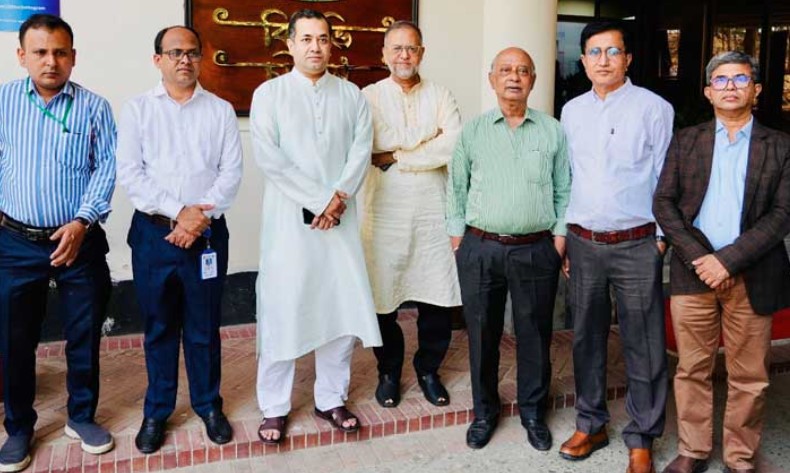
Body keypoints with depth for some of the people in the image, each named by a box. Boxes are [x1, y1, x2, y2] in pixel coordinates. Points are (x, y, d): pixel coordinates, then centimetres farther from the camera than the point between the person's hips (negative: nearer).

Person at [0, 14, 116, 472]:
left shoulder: (94, 106, -2)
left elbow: (107, 168, -5)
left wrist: (82, 221, -15)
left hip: (80, 240, -1)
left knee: (84, 335, 10)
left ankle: (82, 416, 30)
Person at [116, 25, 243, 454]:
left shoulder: (221, 110, 6)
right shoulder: (137, 109, 4)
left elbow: (231, 172, -1)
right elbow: (129, 174, -5)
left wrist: (201, 216, -14)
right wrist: (178, 212, -15)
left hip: (208, 232, 0)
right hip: (153, 231, 0)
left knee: (204, 326, 9)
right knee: (158, 326, 10)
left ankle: (208, 405, 26)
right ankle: (157, 410, 26)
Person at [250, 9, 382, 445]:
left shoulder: (351, 95, 11)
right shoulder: (269, 94, 3)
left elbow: (361, 149, 1)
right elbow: (268, 157, -8)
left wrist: (339, 197, -14)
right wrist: (318, 201, -13)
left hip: (340, 217, 3)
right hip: (289, 217, -2)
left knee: (343, 307, 5)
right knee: (281, 311, 1)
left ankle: (331, 399, 21)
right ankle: (274, 408, 14)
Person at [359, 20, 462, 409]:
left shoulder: (441, 96, 7)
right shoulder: (368, 97, 3)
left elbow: (455, 147, -10)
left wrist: (395, 157, -11)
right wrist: (431, 144, -10)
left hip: (433, 212, 2)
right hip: (384, 212, -1)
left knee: (438, 299, 6)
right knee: (382, 298, 6)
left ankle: (428, 370, 28)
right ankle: (388, 372, 27)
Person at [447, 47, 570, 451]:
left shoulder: (553, 131, 5)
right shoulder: (472, 131, 5)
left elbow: (564, 190, 7)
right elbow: (457, 189, 7)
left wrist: (560, 236, 0)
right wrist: (457, 238, 3)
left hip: (536, 250, 0)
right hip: (480, 249, 0)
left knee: (534, 334, 10)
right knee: (482, 333, 10)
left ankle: (533, 411, 29)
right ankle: (484, 411, 28)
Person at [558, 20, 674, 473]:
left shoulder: (654, 108, -4)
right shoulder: (572, 112, 8)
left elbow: (666, 180, -2)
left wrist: (661, 240, -4)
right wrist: (563, 238, 11)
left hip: (636, 245, -4)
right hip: (583, 244, 4)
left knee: (644, 346, 4)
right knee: (587, 338, 13)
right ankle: (591, 423, 30)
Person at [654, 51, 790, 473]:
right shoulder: (685, 141, 9)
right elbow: (664, 203, 2)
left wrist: (727, 260, -14)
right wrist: (697, 257, -10)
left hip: (752, 276, -1)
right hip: (693, 271, 1)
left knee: (748, 378, 7)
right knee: (692, 370, 9)